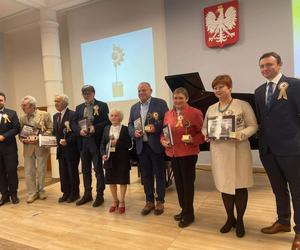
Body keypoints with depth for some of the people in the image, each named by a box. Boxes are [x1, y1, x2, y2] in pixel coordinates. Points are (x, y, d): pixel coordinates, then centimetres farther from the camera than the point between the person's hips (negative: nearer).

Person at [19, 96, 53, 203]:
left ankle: (41, 191, 27)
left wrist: (39, 138, -16)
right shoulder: (22, 118, 8)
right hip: (28, 148, 3)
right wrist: (24, 140, -10)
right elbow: (20, 133, 11)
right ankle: (32, 193, 19)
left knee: (41, 171, 8)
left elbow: (50, 130, -5)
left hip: (41, 147, -3)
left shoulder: (45, 115, -4)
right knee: (28, 172, 5)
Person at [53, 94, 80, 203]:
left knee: (73, 172, 5)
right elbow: (55, 132, 18)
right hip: (61, 149, 7)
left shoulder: (73, 114, -11)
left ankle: (74, 193, 19)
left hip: (71, 149, -7)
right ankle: (66, 193, 24)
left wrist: (67, 141, -21)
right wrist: (56, 141, 1)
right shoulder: (55, 116, 14)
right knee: (63, 172, 11)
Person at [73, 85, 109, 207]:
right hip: (83, 141, 5)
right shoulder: (79, 108, 15)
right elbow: (74, 123, 12)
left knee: (98, 169, 2)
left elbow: (107, 121, -8)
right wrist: (79, 130, -8)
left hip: (96, 141, -5)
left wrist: (95, 127, -19)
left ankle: (99, 195, 13)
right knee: (85, 170, 14)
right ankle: (87, 194, 27)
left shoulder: (102, 105, -1)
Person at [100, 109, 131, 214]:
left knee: (122, 180, 6)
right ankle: (115, 201, 30)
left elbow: (129, 144, -10)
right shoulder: (106, 128, 8)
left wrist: (117, 143, -21)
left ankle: (121, 202, 23)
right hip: (110, 158, 4)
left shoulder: (125, 129, -5)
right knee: (111, 180, 12)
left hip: (122, 159, -4)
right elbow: (102, 144, 6)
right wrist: (103, 154, -10)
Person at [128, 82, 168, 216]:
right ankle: (149, 201, 25)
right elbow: (130, 124, 14)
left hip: (156, 144, -4)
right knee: (146, 175, 12)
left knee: (159, 173, 6)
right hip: (141, 146, 5)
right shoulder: (134, 107, 14)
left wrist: (156, 127, -21)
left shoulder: (160, 103, -1)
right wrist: (134, 132, -6)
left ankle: (160, 201, 21)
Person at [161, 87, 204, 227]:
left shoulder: (195, 113, -8)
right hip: (173, 153, 6)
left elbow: (202, 133, -7)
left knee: (188, 183, 3)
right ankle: (184, 210, 32)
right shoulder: (168, 114, 8)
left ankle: (189, 214, 19)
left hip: (189, 153, -5)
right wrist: (163, 141, -4)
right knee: (178, 182, 15)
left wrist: (193, 140, -23)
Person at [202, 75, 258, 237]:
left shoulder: (243, 105, -2)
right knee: (224, 185, 10)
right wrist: (207, 134, -6)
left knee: (240, 185, 4)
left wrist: (241, 135, -21)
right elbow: (204, 127, 16)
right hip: (219, 151, 4)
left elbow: (253, 126, -4)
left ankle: (239, 220, 25)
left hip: (239, 150, -3)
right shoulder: (211, 109, 11)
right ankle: (230, 218, 30)